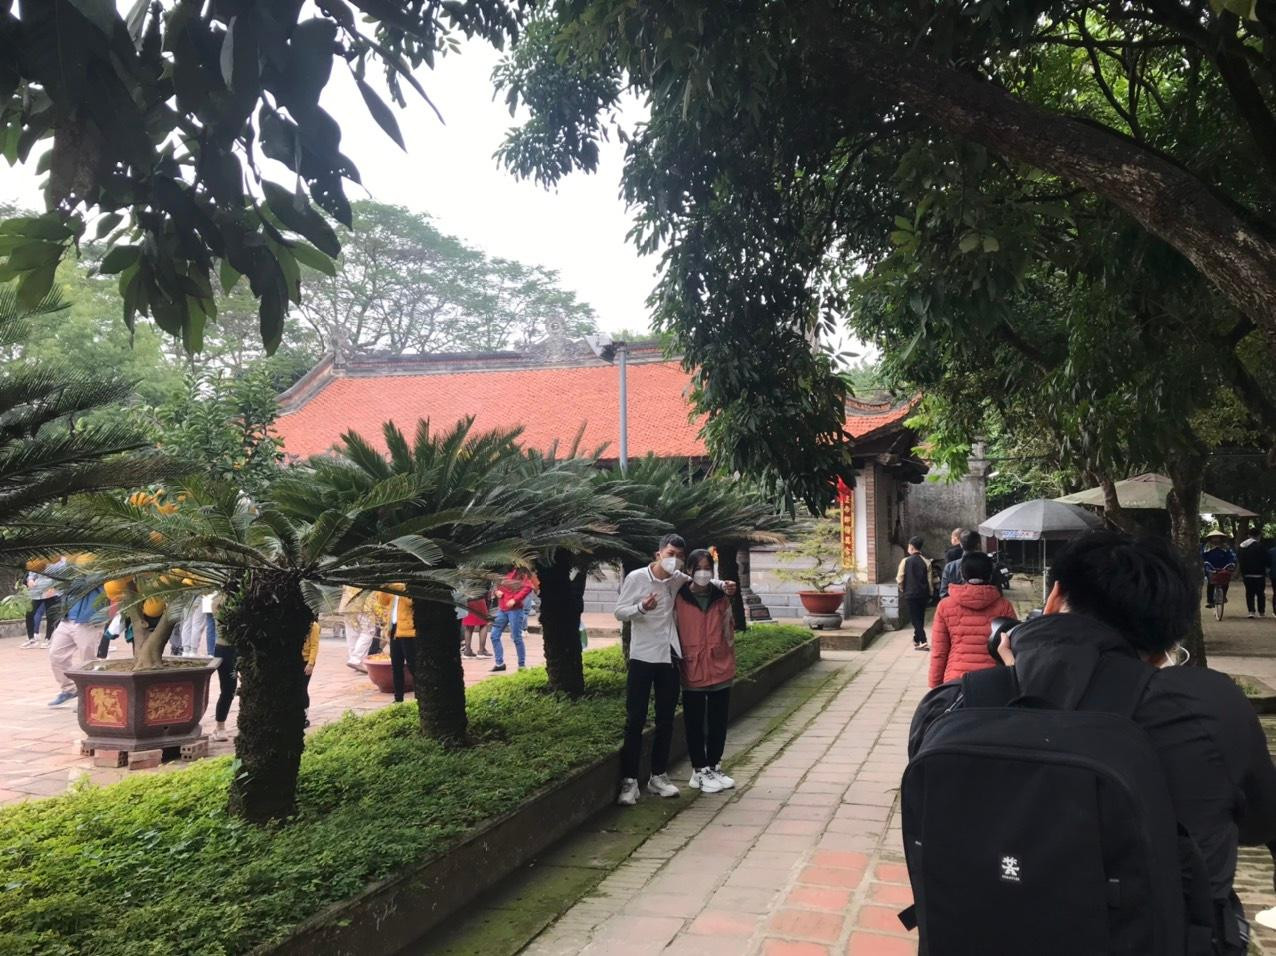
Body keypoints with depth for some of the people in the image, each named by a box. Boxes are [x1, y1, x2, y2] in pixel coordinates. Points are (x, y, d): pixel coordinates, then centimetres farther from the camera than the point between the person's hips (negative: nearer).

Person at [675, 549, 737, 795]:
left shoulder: (721, 598, 5)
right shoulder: (679, 599, -6)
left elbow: (729, 631, 12)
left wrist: (730, 663, 10)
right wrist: (678, 663, -1)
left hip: (720, 670, 3)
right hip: (692, 672, -3)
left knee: (718, 723, 12)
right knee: (695, 724, 6)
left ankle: (714, 767, 27)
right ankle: (700, 771, 19)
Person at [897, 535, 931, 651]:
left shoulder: (906, 561, -10)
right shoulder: (926, 562, -4)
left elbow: (899, 579, -8)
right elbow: (929, 580, -1)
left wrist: (903, 589, 12)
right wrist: (929, 594, 13)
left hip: (910, 594, -3)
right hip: (923, 594, 3)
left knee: (915, 618, 0)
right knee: (920, 618, 17)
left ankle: (923, 642, -12)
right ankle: (917, 640, 28)